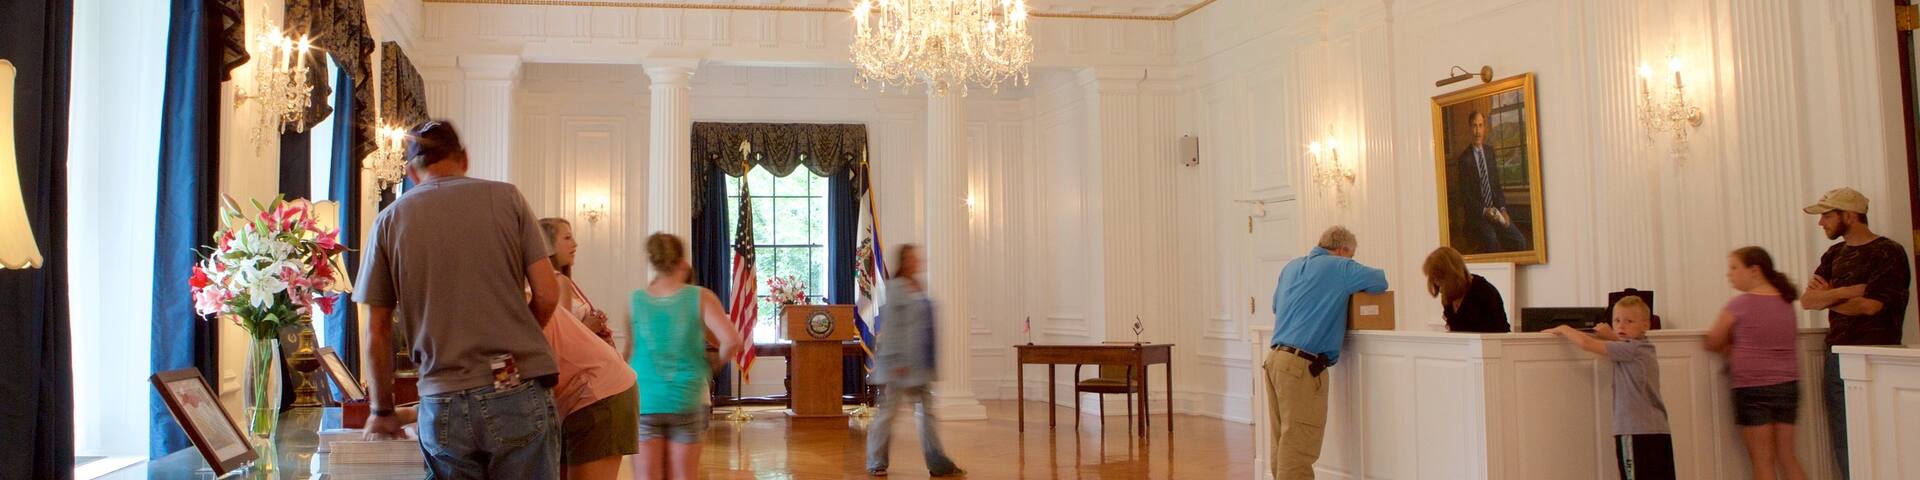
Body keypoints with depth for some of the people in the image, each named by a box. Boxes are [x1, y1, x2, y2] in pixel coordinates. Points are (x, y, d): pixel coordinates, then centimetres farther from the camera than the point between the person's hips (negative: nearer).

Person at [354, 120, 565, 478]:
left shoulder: (390, 220, 7)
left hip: (443, 405, 1)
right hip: (521, 394, -1)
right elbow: (547, 294, 0)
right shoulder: (505, 198, 4)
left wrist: (383, 411, 21)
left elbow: (377, 331, 10)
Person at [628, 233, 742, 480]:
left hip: (643, 401, 1)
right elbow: (731, 341, -14)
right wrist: (713, 364, 4)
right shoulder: (700, 297, -4)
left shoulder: (635, 300, 1)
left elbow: (629, 355, 6)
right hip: (686, 401, -1)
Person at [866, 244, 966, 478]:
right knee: (889, 409, 2)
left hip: (920, 360, 8)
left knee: (927, 410, 8)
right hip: (902, 360, -8)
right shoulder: (895, 287, -11)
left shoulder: (919, 285, 12)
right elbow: (892, 326, -15)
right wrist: (897, 360, -19)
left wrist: (929, 358, 17)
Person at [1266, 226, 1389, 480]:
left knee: (1282, 442, 9)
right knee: (1298, 449, -7)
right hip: (1302, 365, -8)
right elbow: (1380, 281, 3)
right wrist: (1351, 288, 19)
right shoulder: (1339, 267, -2)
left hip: (1276, 358, 8)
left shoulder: (1291, 266, 20)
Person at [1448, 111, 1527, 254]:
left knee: (1520, 242, -15)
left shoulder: (1490, 151, 11)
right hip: (1477, 214, -5)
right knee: (1493, 245, -30)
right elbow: (1465, 195, -7)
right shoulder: (1464, 158, -7)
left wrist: (1502, 209, 1)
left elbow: (1497, 183, 15)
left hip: (1495, 210, 5)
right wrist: (1484, 211, -17)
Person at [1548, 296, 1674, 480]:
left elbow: (1585, 343, -14)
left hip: (1637, 433, -9)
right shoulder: (1644, 348, 15)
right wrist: (1610, 336, 22)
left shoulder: (1630, 349, -11)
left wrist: (1562, 329, 1)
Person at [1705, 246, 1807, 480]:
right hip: (1788, 385, 6)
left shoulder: (1739, 305, -11)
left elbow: (1712, 343, -4)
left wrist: (1731, 346, 16)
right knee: (1787, 456, 14)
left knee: (1762, 461, 1)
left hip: (1753, 389, -6)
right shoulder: (1786, 302, 8)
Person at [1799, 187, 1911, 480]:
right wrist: (1849, 291, -11)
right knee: (1844, 445, 7)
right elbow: (1807, 300, 3)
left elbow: (1869, 305, -15)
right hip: (1837, 355, 6)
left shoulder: (1889, 252, -5)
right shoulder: (1834, 254, 14)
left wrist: (1828, 297, 0)